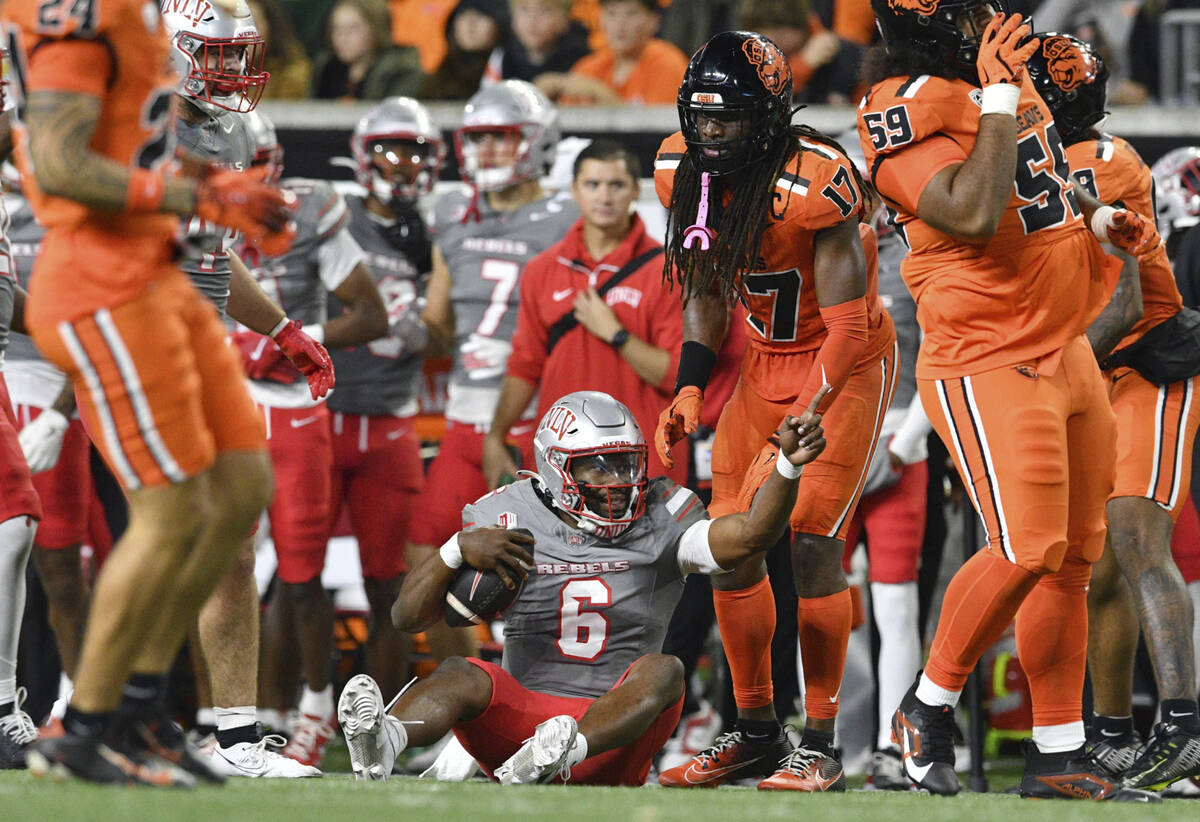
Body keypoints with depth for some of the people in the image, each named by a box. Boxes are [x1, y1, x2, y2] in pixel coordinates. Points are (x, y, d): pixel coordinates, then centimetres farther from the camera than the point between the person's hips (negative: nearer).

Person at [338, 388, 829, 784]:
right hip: (521, 713, 0)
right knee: (462, 676, -29)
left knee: (663, 671, -28)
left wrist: (788, 465, -25)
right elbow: (408, 616, 4)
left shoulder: (661, 523, 7)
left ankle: (563, 751, -58)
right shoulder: (509, 520, 5)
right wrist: (460, 550, -14)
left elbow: (747, 537, -10)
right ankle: (380, 743, -63)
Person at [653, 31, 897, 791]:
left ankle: (821, 746, -10)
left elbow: (848, 325, -27)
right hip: (764, 363, 7)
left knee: (812, 541, -17)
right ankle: (756, 733, 17)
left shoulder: (813, 183, -28)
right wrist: (689, 392, -1)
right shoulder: (686, 173, -5)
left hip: (844, 365, -7)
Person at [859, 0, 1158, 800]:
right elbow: (974, 214, -29)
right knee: (1028, 548, -18)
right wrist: (997, 97, -21)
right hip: (987, 364, -9)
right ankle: (930, 707, 3)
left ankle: (1059, 755, 16)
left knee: (1073, 555, 8)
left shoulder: (1008, 73, 12)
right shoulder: (906, 109, -16)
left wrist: (1095, 218, 13)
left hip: (1067, 353, 9)